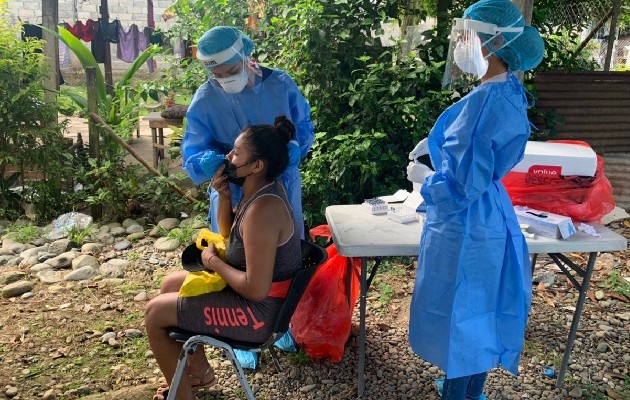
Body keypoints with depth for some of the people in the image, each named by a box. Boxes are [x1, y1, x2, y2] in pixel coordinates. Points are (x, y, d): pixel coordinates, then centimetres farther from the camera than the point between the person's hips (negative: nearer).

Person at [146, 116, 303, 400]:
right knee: (170, 285, 21)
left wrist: (213, 262, -15)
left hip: (259, 310, -10)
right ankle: (199, 370, 33)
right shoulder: (263, 188, 0)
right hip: (260, 292, 10)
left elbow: (256, 289, -30)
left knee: (155, 313, -1)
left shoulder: (262, 210, -31)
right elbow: (228, 234, 13)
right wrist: (224, 195, -5)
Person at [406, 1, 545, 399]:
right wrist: (437, 143, 10)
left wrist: (423, 176, -8)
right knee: (480, 311, 22)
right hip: (490, 218, 10)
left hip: (464, 228, -10)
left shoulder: (484, 101, -26)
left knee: (457, 314, 9)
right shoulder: (510, 92, 4)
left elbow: (460, 187, -26)